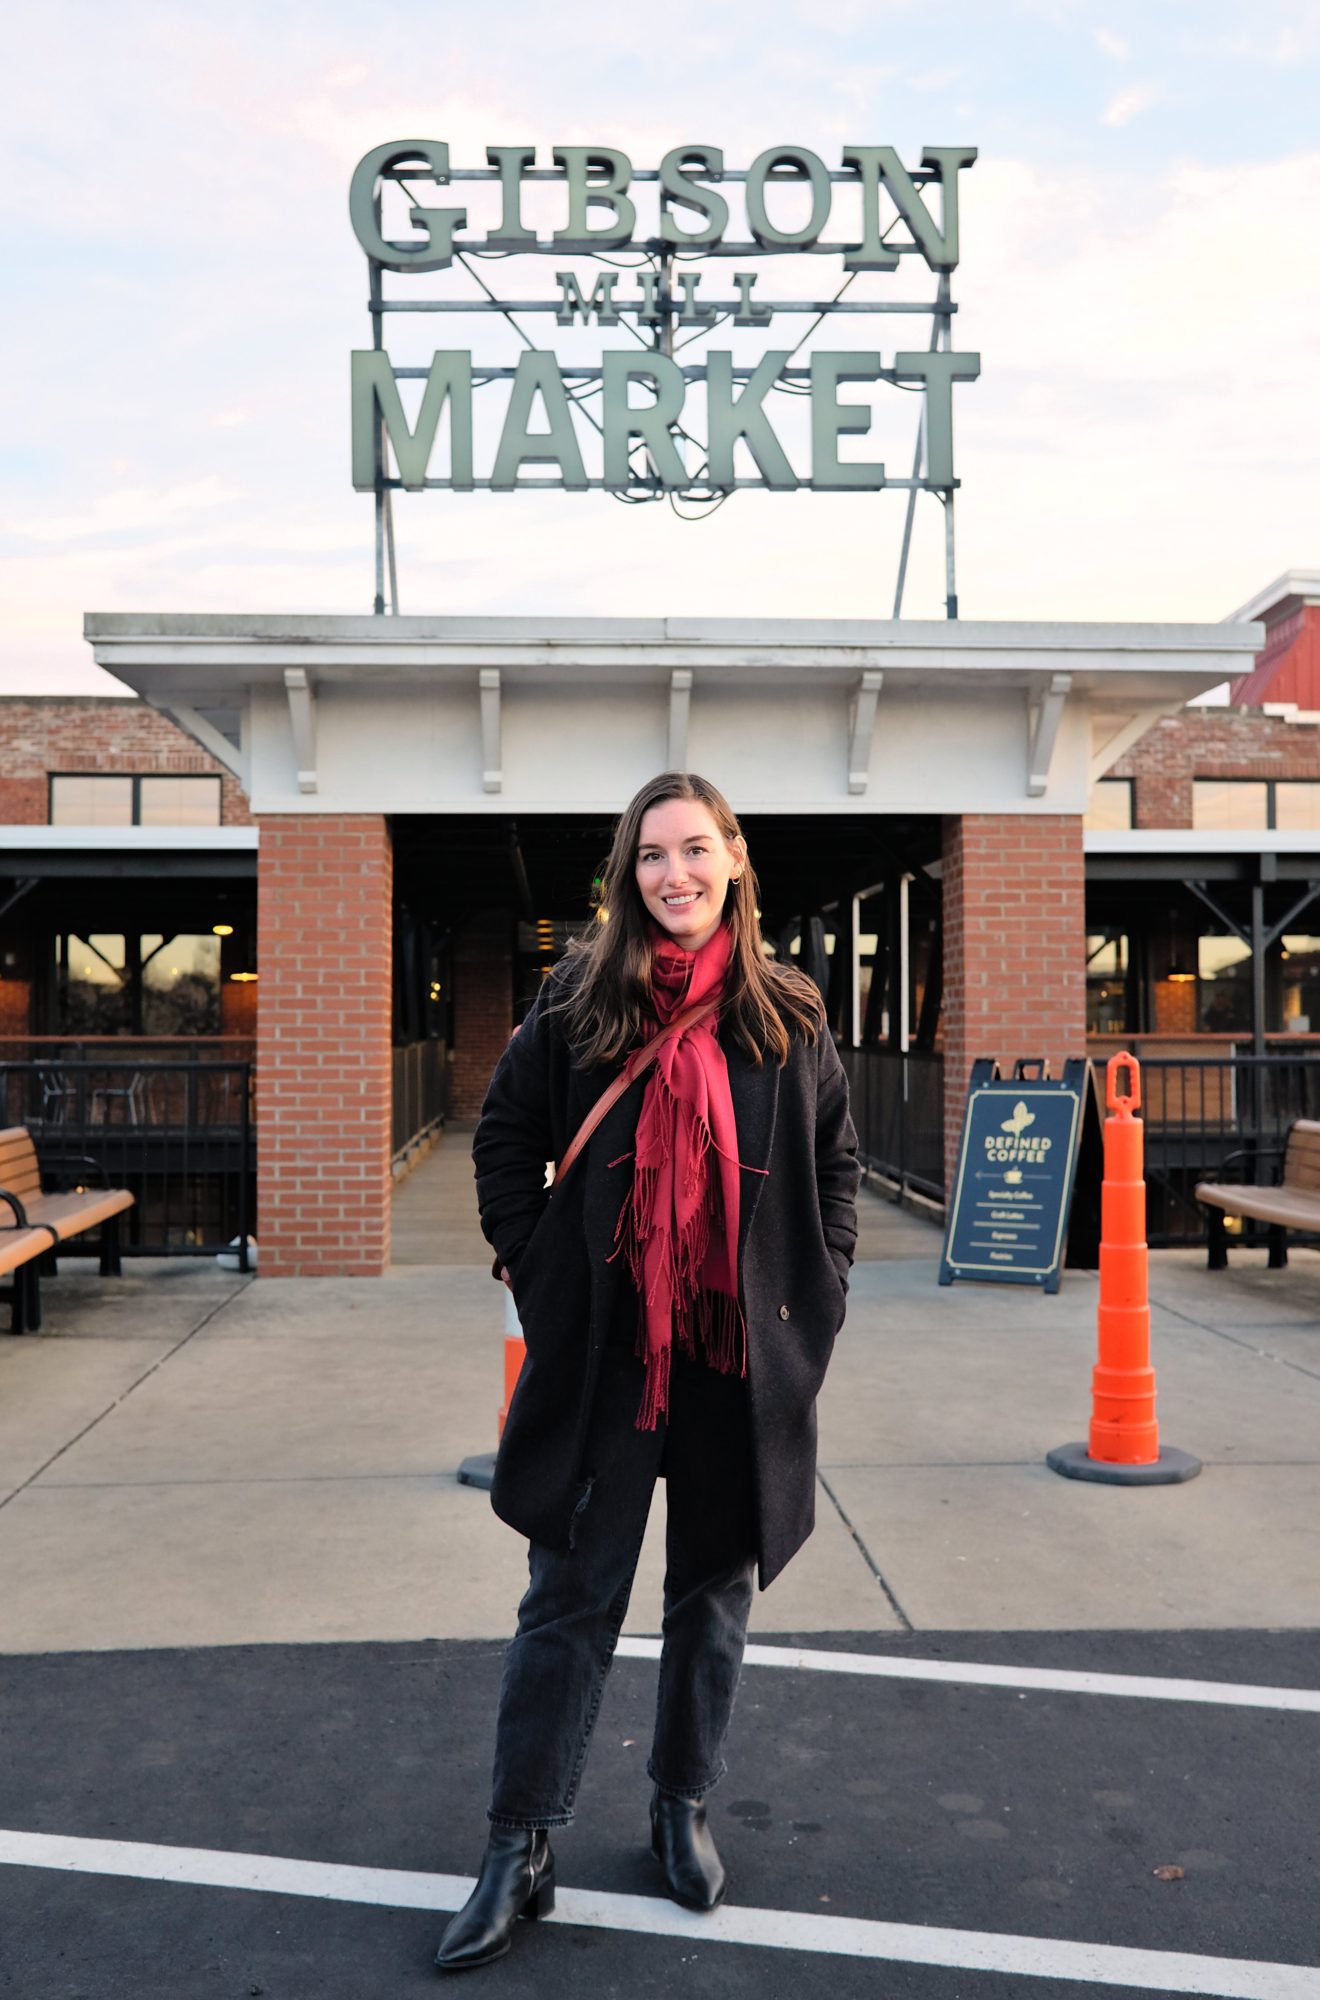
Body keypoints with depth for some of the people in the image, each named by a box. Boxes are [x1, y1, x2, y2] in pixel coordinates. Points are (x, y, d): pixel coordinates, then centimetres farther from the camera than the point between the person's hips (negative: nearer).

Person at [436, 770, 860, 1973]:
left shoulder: (788, 1015, 2)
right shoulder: (579, 1000, -2)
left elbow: (837, 1157, 11)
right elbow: (505, 1140, 5)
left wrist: (820, 1289, 3)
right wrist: (535, 1275, -2)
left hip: (742, 1355, 2)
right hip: (603, 1350, -2)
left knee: (715, 1593, 16)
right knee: (571, 1599, 6)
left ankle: (684, 1808, 36)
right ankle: (520, 1853, 20)